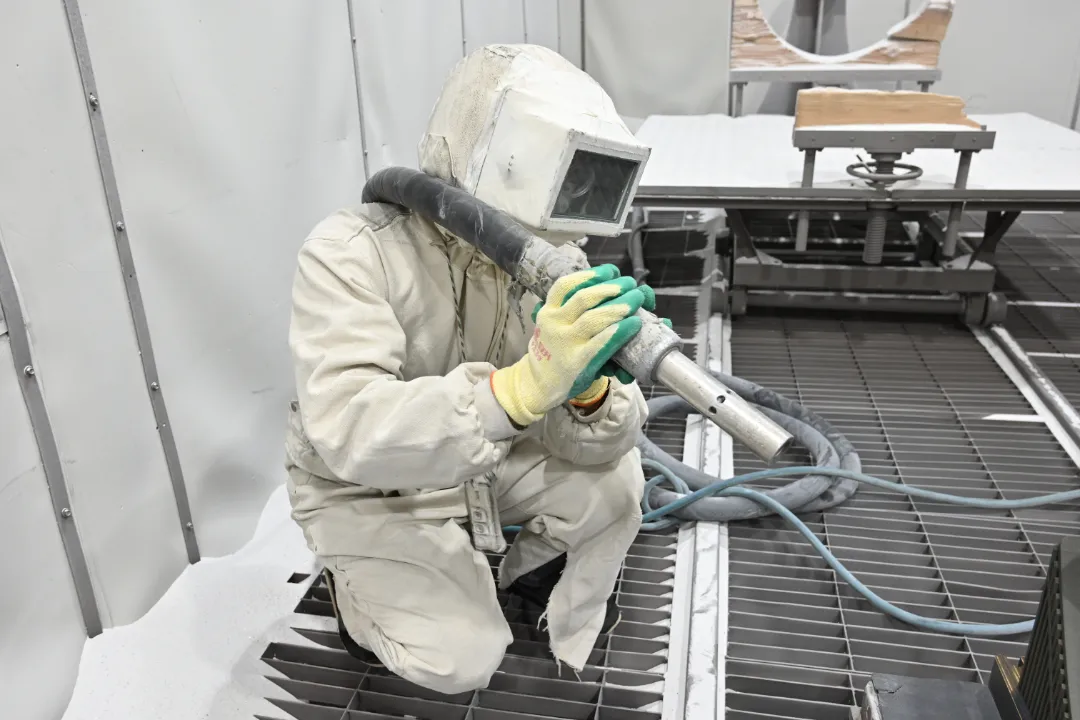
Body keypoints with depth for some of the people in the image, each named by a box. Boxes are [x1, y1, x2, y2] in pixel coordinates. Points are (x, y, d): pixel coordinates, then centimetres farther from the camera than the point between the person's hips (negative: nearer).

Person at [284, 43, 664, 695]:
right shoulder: (351, 253, -29)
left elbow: (588, 442, -17)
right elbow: (348, 429, -43)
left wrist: (589, 388, -42)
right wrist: (524, 385, -55)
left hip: (483, 459, 5)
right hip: (366, 488, -4)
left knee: (614, 481, -15)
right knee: (463, 660, -16)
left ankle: (534, 575, 16)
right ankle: (365, 586, 16)